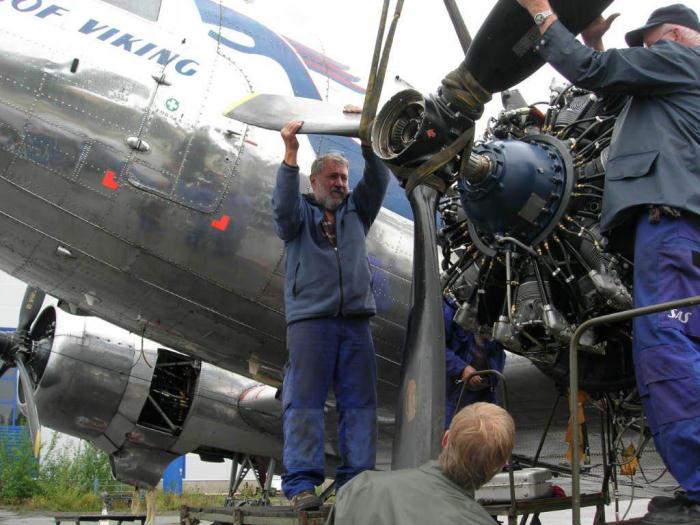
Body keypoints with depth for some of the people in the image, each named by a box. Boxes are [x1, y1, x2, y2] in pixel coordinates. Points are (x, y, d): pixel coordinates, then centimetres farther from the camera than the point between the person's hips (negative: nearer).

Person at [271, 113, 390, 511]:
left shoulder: (356, 211, 21)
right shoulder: (300, 213, 12)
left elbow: (378, 180, 9)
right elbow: (283, 205, -10)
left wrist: (368, 141, -4)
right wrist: (291, 154, -19)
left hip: (355, 319, 4)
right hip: (310, 318, -4)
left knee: (360, 401, 0)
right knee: (305, 400, -7)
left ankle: (356, 479, 4)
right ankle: (302, 482, -6)